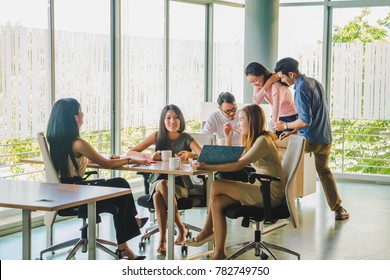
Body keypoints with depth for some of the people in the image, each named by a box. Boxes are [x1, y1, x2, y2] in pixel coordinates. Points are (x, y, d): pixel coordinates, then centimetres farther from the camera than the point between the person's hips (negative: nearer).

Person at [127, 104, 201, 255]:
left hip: (179, 183, -2)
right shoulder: (157, 136, 5)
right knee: (163, 185, -36)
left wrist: (190, 154, -37)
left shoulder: (186, 138, 1)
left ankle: (162, 239, -22)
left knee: (158, 196, -34)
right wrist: (148, 157, -17)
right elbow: (130, 152, 2)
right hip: (158, 181, 2)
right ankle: (181, 228, -28)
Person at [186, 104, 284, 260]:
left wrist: (207, 166, -32)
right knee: (217, 202, -9)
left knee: (216, 186, -16)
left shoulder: (262, 141, -15)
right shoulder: (252, 140, 17)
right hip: (262, 190, 10)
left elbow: (239, 165, -27)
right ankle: (220, 253, -8)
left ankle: (207, 231, 0)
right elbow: (232, 159, 19)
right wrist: (228, 139, 11)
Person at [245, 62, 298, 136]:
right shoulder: (259, 83, -7)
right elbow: (256, 102, -21)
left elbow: (276, 113, -33)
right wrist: (267, 84, -29)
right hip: (278, 117, 6)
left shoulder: (276, 87, -29)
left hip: (290, 118, -6)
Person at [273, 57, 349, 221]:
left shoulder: (301, 89, -18)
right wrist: (293, 131, 17)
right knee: (324, 171, 22)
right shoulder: (315, 83, 10)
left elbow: (305, 121, -22)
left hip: (309, 140, -8)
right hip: (326, 138, 8)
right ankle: (338, 209, 21)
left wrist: (286, 126, -5)